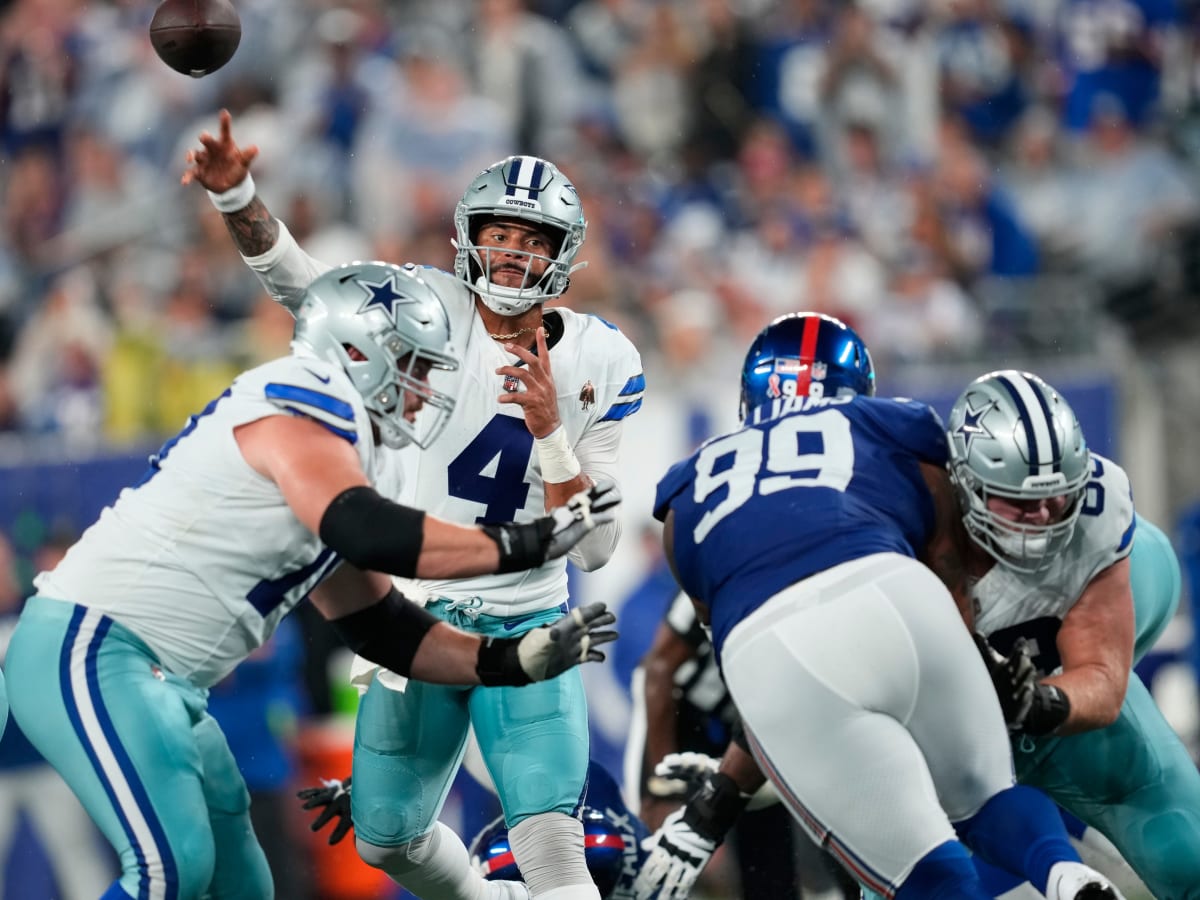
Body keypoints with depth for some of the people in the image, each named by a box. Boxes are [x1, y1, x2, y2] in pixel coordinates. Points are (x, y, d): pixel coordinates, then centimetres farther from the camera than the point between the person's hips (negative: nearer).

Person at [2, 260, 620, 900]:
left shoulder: (342, 455, 18)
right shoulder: (301, 403, -11)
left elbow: (383, 631, 21)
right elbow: (373, 537, -27)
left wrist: (516, 661, 12)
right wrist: (529, 543, -20)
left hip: (163, 683, 11)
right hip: (90, 651, -11)